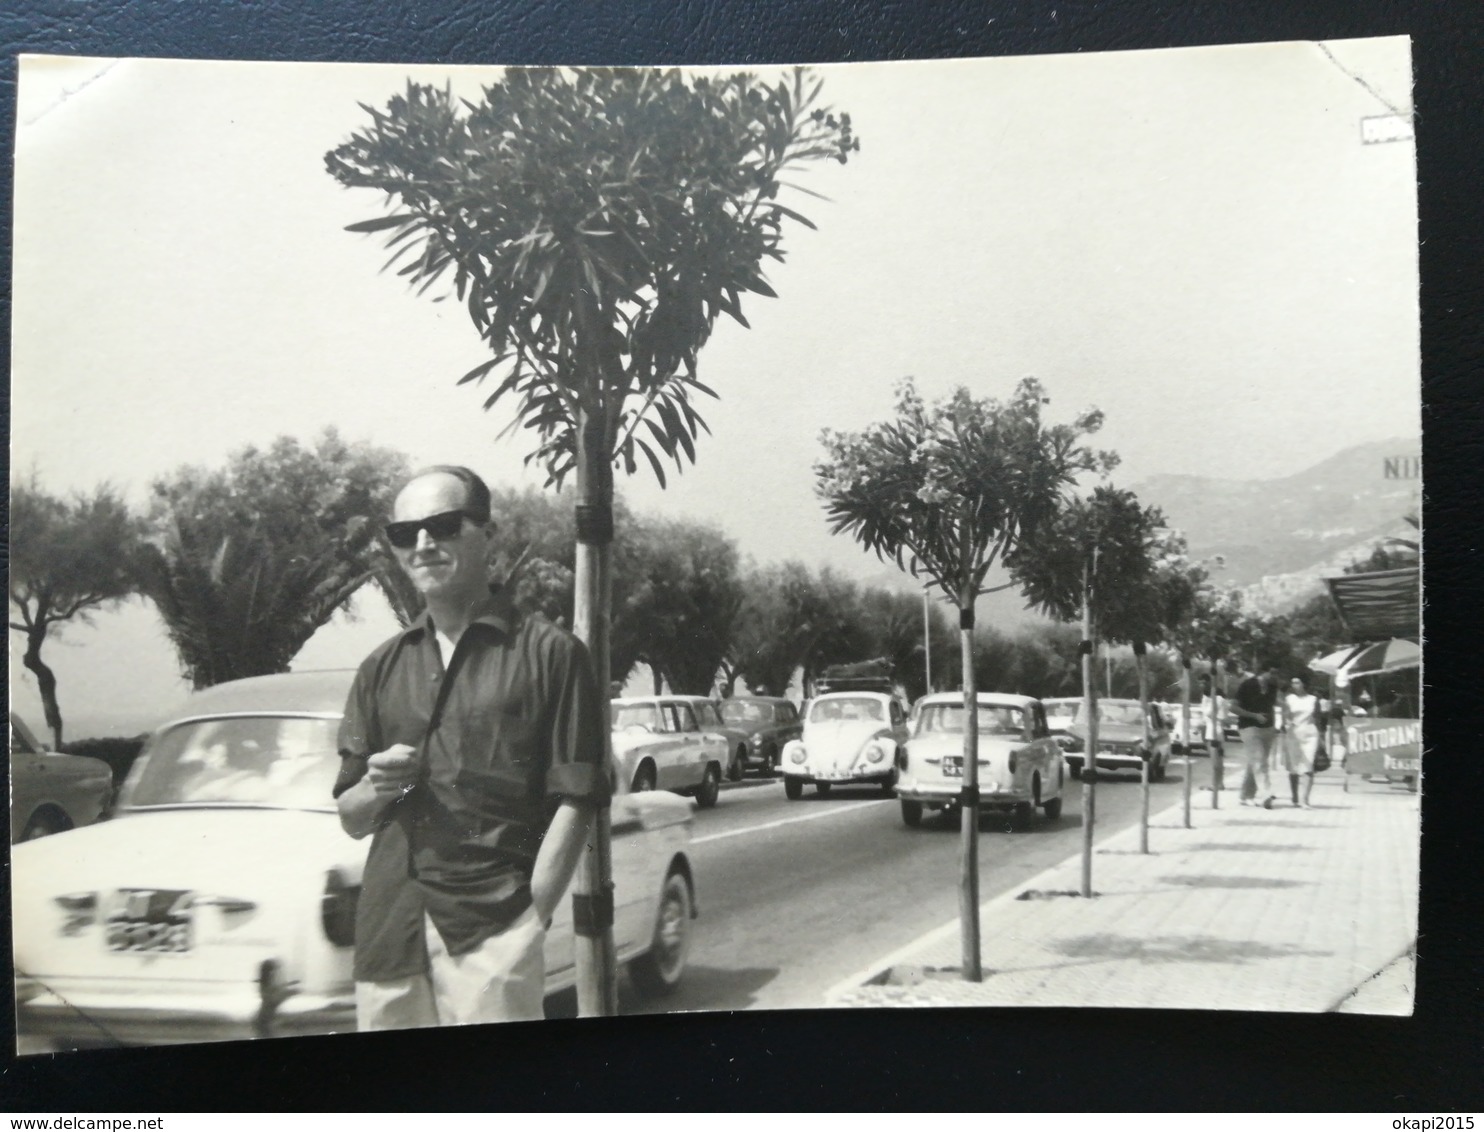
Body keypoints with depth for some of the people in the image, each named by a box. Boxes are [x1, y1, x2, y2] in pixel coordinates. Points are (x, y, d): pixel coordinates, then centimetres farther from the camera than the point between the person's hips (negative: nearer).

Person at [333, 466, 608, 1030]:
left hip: (491, 926, -4)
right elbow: (350, 819, 18)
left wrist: (530, 920, -11)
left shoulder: (548, 654, 2)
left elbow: (574, 803, -3)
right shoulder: (382, 667, 16)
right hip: (387, 933, 5)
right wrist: (377, 789, -3)